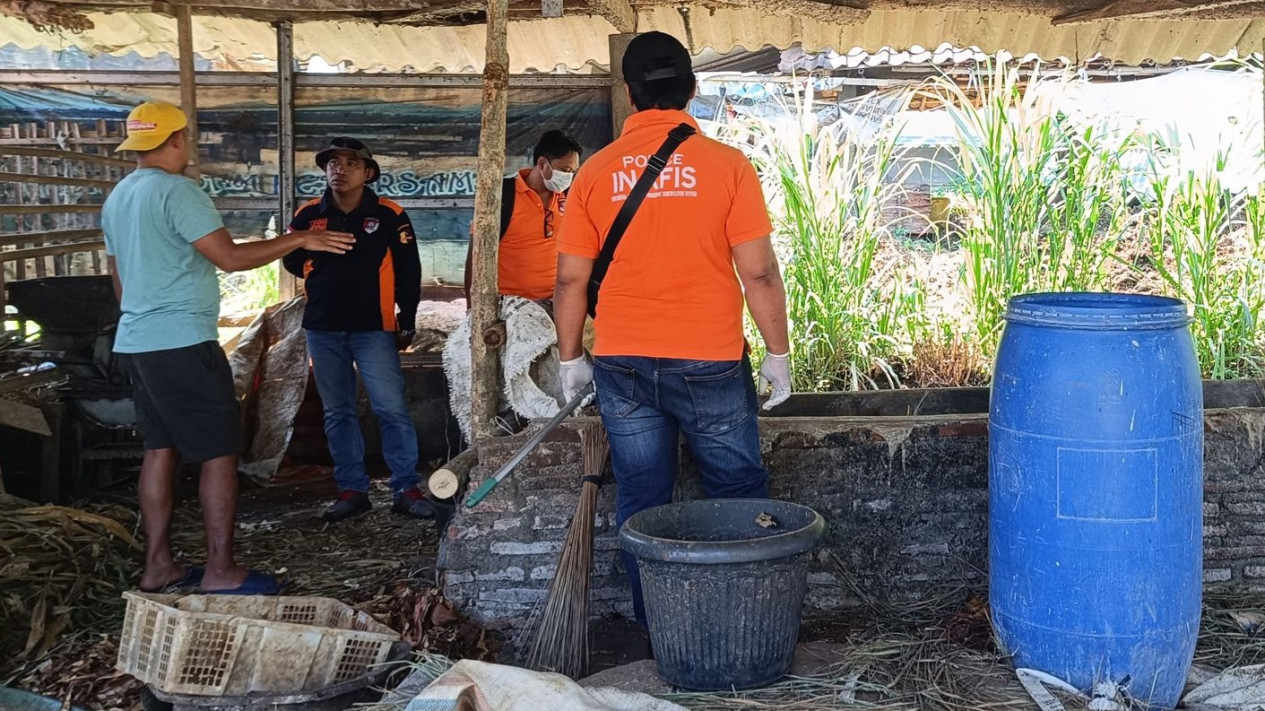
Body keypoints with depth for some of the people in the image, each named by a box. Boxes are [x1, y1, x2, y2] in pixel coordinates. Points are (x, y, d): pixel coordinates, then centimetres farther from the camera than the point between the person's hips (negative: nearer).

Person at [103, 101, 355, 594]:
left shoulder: (117, 197, 14)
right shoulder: (176, 191, -14)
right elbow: (231, 257, -19)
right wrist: (300, 240, -11)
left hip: (136, 343, 9)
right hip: (181, 344, -9)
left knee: (160, 450, 12)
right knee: (219, 452, -3)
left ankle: (157, 566, 16)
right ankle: (220, 571, -1)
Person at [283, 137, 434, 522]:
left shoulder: (389, 215, -3)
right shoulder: (308, 215, 4)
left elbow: (408, 272, 0)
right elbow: (292, 260, 16)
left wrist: (406, 322, -2)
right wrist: (325, 281, 3)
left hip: (374, 328, -3)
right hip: (322, 330, 4)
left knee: (393, 409, -7)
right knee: (337, 413, 9)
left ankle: (405, 489, 1)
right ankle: (351, 490, 17)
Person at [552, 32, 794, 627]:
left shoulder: (596, 172, 1)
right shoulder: (726, 165, -6)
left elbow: (571, 280, 3)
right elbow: (758, 273, -7)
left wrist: (570, 359, 13)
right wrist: (778, 354, 3)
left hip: (622, 365, 2)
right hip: (709, 362, -2)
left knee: (641, 505, 10)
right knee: (739, 494, 12)